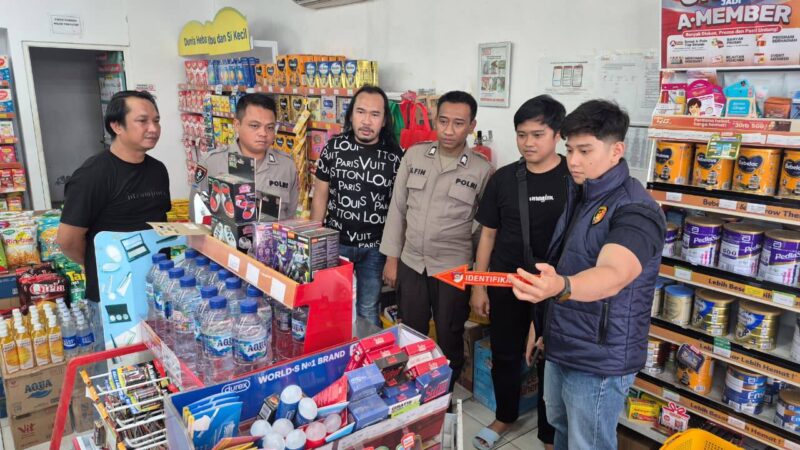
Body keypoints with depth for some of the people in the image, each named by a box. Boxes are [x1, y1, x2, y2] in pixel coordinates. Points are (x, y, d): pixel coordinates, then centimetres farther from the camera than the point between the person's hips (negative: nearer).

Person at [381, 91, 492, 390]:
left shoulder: (481, 170, -7)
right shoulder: (414, 155, 0)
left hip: (453, 269, -2)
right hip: (410, 263, 3)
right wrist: (391, 258, 3)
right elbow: (397, 208, 4)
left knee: (449, 341, 11)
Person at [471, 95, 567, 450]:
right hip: (505, 284, 3)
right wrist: (478, 286, 3)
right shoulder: (503, 178, -1)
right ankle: (505, 416, 43)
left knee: (551, 361, 12)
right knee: (504, 355, 17)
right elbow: (488, 233, 4)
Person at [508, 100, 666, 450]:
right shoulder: (578, 195, 6)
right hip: (560, 346, 8)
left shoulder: (636, 210, -21)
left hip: (599, 358, -8)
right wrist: (542, 320, 17)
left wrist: (560, 287, -59)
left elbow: (612, 275, -39)